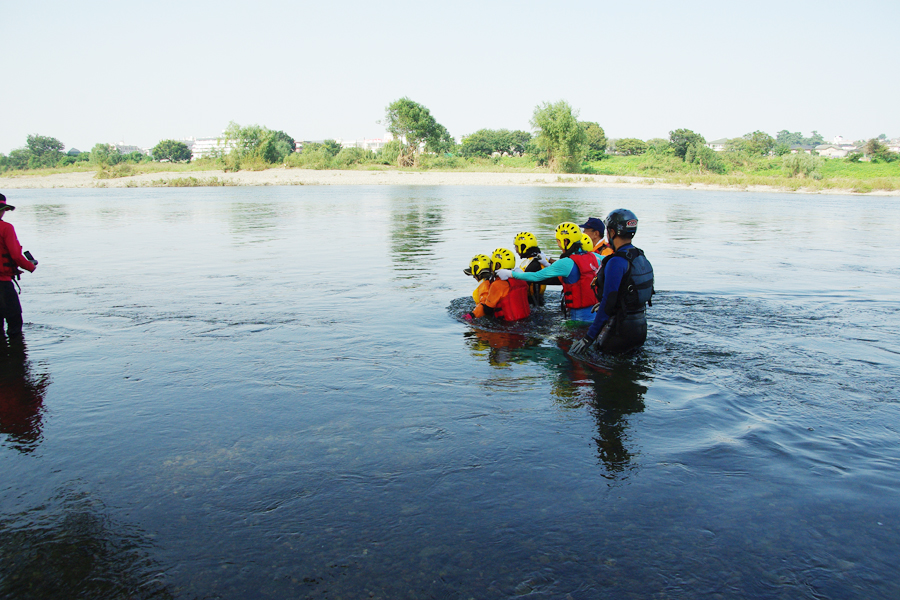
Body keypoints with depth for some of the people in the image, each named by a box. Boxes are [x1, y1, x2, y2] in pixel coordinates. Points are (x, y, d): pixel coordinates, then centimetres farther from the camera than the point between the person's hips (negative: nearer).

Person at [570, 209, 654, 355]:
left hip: (621, 329, -9)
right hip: (641, 327, 9)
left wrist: (588, 338, -20)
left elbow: (608, 303, -22)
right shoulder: (642, 258, 8)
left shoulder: (617, 262, -20)